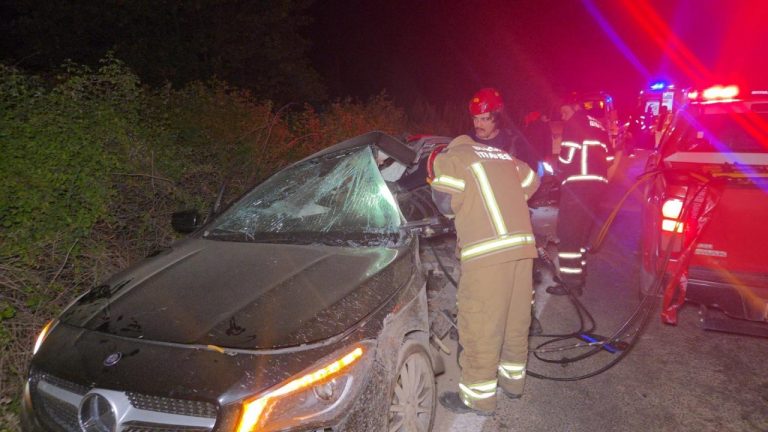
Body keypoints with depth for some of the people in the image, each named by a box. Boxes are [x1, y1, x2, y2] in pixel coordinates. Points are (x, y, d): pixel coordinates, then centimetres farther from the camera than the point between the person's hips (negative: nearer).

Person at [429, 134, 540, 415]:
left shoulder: (448, 159, 6)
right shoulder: (502, 155, 25)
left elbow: (446, 202, -5)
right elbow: (531, 183, 29)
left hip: (486, 252, -7)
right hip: (522, 244, 7)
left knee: (480, 328, 4)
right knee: (516, 320, 20)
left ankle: (478, 397, 15)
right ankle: (512, 381, 36)